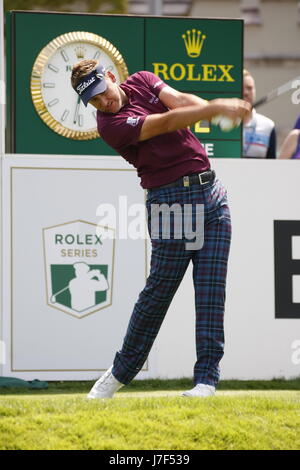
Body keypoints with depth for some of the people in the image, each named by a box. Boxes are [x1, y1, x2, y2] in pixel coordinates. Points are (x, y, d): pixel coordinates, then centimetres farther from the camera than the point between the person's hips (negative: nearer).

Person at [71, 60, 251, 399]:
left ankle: (207, 378, -5)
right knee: (159, 289, -3)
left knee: (212, 288, -3)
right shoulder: (110, 124, -12)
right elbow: (166, 123, -22)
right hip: (171, 200, -5)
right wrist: (215, 108, -31)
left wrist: (217, 107, -28)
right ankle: (121, 373, 13)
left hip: (210, 190, 5)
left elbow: (179, 100, -7)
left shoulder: (143, 81, 9)